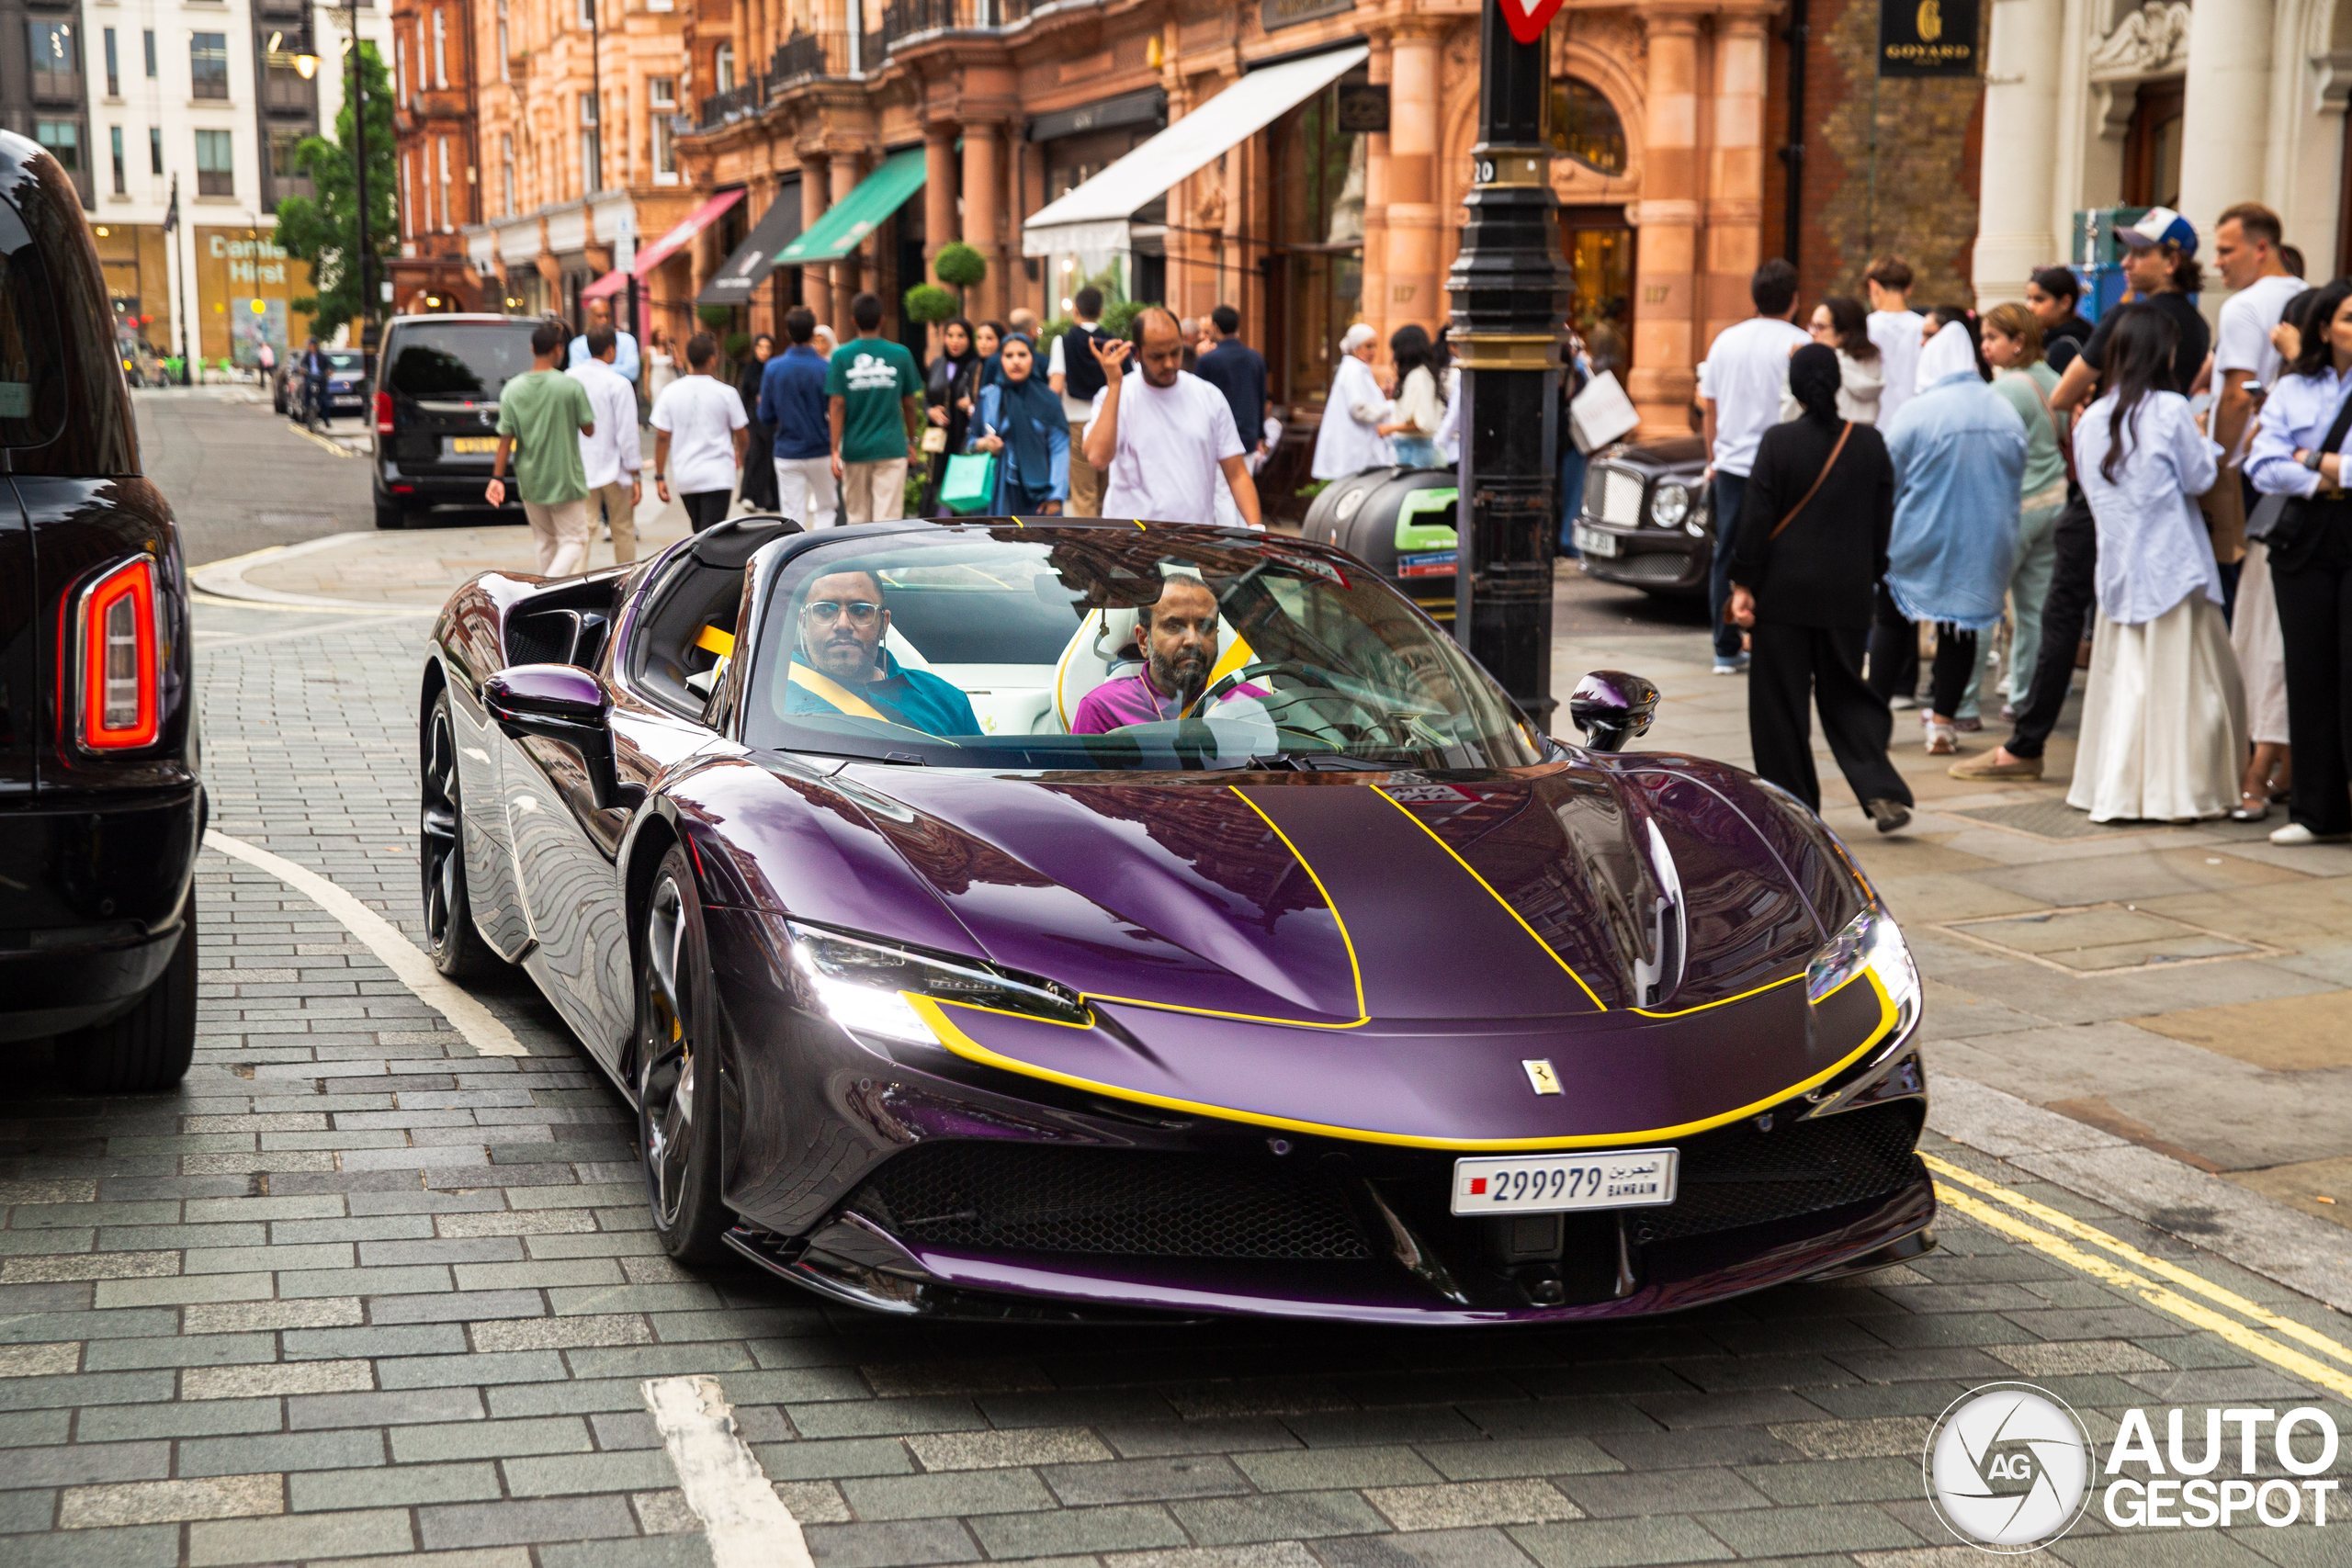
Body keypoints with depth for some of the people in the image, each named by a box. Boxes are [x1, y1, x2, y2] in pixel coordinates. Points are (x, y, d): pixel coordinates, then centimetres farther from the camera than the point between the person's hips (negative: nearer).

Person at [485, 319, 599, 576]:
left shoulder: (513, 389, -4)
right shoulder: (571, 387, -13)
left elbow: (506, 438, -3)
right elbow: (588, 429, -6)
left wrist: (497, 477, 2)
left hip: (530, 480, 4)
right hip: (565, 478, -4)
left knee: (545, 542, 17)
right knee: (573, 540, 2)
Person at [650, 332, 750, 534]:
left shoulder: (671, 393, 0)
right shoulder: (726, 393, -6)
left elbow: (662, 437, -1)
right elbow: (742, 436, 3)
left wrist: (659, 477, 5)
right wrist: (739, 455, 25)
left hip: (684, 477, 3)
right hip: (717, 476, -3)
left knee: (700, 536, 19)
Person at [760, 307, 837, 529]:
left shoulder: (773, 368, -6)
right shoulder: (825, 368, -10)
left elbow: (766, 417, -3)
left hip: (787, 454, 1)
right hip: (820, 452, -1)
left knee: (793, 518, 5)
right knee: (826, 509, 15)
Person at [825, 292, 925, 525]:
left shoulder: (841, 356, -2)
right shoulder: (900, 355, -1)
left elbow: (837, 405, -5)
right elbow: (910, 403, 6)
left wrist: (835, 450, -3)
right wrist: (912, 441, 19)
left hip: (854, 449, 1)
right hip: (891, 447, -1)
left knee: (857, 518, 13)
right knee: (888, 519, -4)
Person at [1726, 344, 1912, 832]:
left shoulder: (1777, 442, -10)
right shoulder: (1871, 444, 0)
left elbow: (1757, 518, -9)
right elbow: (1882, 521, 6)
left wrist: (1743, 584, -3)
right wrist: (1868, 579, 17)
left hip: (1785, 591, -3)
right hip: (1847, 593, 4)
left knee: (1780, 701, 7)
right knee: (1845, 695, 13)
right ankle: (1882, 791, -2)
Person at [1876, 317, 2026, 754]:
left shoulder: (1916, 412, -14)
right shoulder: (2007, 414, 1)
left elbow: (1888, 482, -6)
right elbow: (2015, 484, 10)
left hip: (1920, 542, -3)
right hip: (1984, 545, 3)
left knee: (1891, 620, 12)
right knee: (1961, 627, 12)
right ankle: (1943, 722, 12)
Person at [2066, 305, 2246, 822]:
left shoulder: (2091, 420, 4)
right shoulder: (2171, 410, -11)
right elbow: (2200, 477, -6)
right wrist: (2207, 444, 11)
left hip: (2118, 563, 5)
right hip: (2172, 562, -5)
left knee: (2121, 679, 9)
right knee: (2181, 678, 3)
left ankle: (2114, 792, 7)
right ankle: (2177, 792, 5)